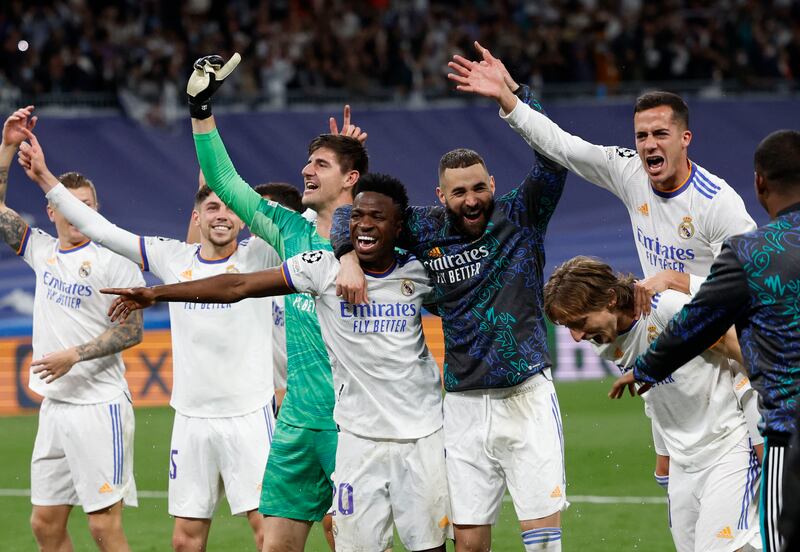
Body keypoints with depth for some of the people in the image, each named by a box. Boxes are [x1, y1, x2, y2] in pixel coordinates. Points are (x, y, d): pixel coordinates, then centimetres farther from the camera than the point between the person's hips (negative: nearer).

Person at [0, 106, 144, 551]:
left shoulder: (114, 260, -6)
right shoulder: (43, 251, 12)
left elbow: (132, 331, -10)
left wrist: (75, 355, -17)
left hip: (99, 405, -7)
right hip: (54, 405, 7)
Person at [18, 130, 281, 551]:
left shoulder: (259, 257, -1)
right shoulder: (174, 258, 8)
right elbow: (99, 229, 11)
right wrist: (44, 177, 11)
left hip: (248, 414, -4)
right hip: (191, 418, 4)